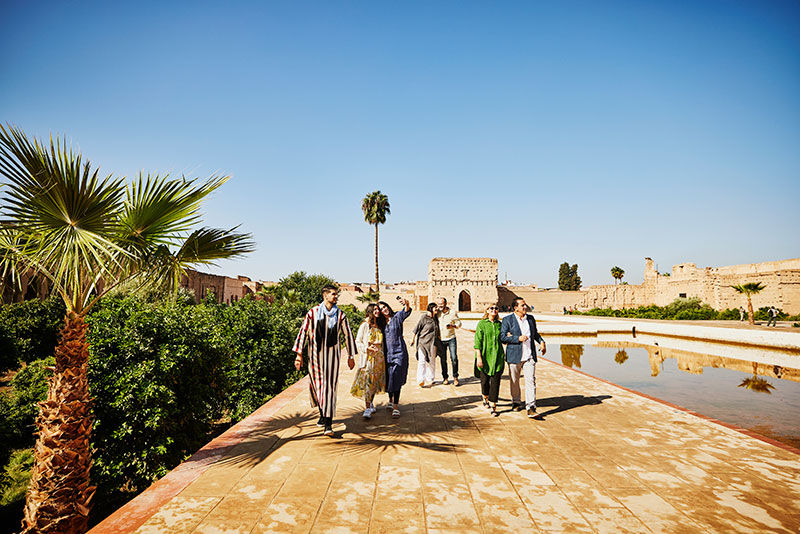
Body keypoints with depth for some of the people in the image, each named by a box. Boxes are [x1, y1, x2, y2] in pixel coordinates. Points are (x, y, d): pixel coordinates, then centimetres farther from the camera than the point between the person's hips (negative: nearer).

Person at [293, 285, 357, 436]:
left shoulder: (340, 315, 3)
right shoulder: (313, 313, 0)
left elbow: (348, 335, 9)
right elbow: (303, 332, 1)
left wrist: (351, 356, 11)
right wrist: (299, 354, -2)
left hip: (332, 354, -1)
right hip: (316, 354, 1)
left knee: (330, 387, -7)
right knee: (316, 385, 9)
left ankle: (328, 424, -8)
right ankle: (323, 413, 34)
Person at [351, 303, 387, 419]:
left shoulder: (379, 326, 13)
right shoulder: (365, 325, -4)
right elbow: (358, 341, -5)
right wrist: (368, 347, -18)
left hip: (379, 357, 6)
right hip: (368, 357, -6)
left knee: (375, 381, 11)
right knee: (367, 381, -10)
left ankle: (371, 403, 28)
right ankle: (367, 409, -10)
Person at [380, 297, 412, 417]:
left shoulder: (397, 317, -2)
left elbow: (407, 311, -22)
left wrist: (406, 304, -43)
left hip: (399, 352, -4)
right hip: (387, 353, 4)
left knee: (396, 378, -8)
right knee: (388, 377, 12)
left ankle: (395, 406, -5)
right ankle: (390, 400, 34)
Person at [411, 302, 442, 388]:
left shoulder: (435, 318, 9)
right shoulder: (424, 317, -9)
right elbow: (417, 328, -4)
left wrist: (438, 340, 22)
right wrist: (413, 339, -1)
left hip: (433, 342, 6)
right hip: (423, 341, -6)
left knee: (431, 361, 8)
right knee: (422, 361, -5)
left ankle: (429, 380, 18)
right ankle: (421, 380, 1)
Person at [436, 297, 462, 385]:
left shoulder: (452, 312, -3)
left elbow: (459, 323, 2)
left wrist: (453, 326, -16)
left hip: (451, 339, -1)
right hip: (441, 340, 2)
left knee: (454, 358, -8)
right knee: (443, 359, 6)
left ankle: (455, 377, 6)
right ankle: (445, 378, 19)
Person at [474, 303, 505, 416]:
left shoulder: (500, 324, 7)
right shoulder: (482, 324, -3)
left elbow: (502, 339, 16)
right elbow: (477, 341, -7)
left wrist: (503, 357, 17)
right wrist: (479, 357, -14)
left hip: (497, 357, 2)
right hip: (485, 356, -2)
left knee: (495, 382, -4)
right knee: (485, 380, 10)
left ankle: (493, 406, 1)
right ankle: (485, 398, 38)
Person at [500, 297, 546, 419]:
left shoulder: (531, 318, 10)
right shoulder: (508, 320, -4)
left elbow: (535, 333, 24)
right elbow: (502, 337, -9)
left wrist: (541, 341, 6)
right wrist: (518, 339, -17)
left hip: (529, 356, 2)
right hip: (515, 356, -2)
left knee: (531, 381, -8)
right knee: (514, 381, 12)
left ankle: (531, 408, -6)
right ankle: (516, 402, 32)